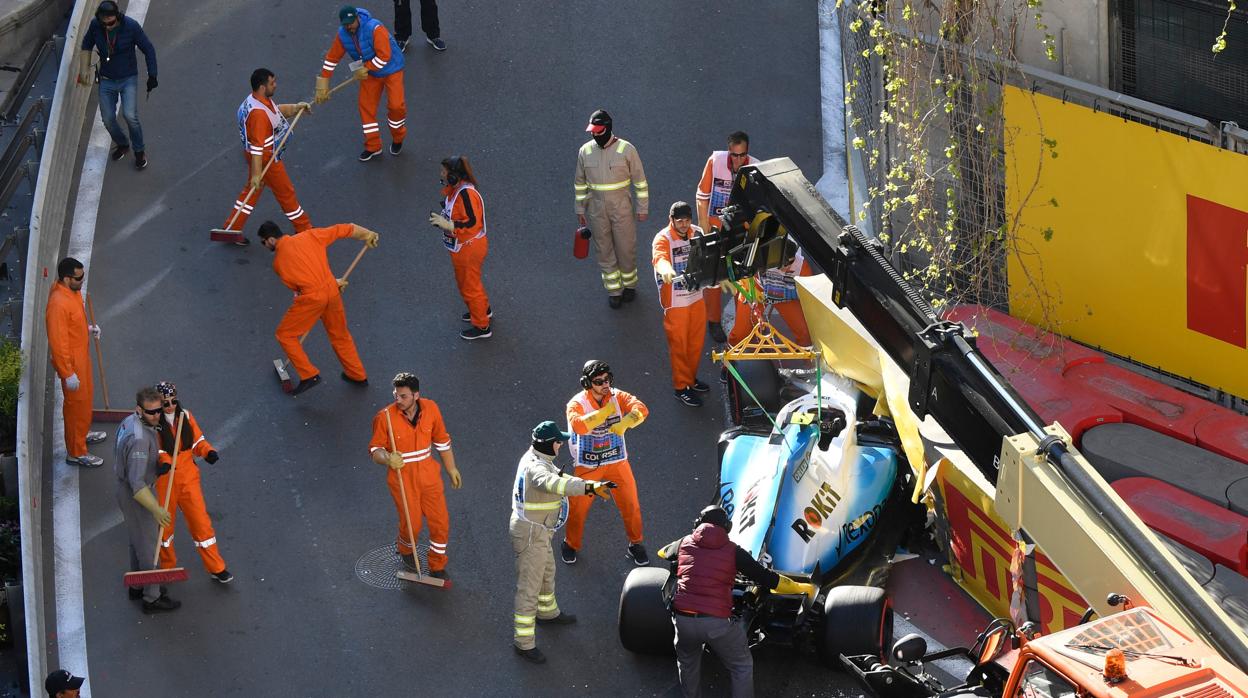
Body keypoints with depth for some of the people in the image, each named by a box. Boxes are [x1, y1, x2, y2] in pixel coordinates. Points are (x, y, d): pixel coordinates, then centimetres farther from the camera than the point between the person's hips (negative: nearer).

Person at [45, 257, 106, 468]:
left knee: (87, 394, 28)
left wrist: (88, 328, 4)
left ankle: (83, 433, 51)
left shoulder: (73, 290, -5)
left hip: (81, 354, 9)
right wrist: (68, 374, -24)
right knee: (77, 404, 6)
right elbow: (58, 343, -29)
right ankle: (76, 452, 22)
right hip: (70, 361, -9)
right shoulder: (59, 304, -35)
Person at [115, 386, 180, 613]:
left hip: (126, 488, 10)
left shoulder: (130, 421, -3)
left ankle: (138, 586, 41)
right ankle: (152, 599, 18)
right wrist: (155, 509, -40)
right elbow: (136, 483, -37)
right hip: (136, 495, -10)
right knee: (147, 544, 5)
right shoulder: (139, 439, -35)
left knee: (138, 541, 25)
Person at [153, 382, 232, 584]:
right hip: (164, 480, -3)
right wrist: (164, 462, -40)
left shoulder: (186, 416, -1)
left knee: (201, 521, 4)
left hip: (188, 478, 3)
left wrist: (208, 452, -14)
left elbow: (197, 441, 6)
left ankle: (216, 568, 13)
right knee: (165, 524, 13)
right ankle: (167, 567, 34)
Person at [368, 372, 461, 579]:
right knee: (412, 523, 5)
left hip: (428, 475, 3)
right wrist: (387, 459, -32)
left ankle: (437, 567, 27)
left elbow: (442, 440, 6)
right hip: (401, 477, -3)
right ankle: (405, 549, 42)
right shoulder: (385, 417, -18)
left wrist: (451, 469, 15)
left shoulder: (430, 409, -9)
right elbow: (375, 449, -9)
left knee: (440, 522, 6)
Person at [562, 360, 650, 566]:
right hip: (587, 465, -2)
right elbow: (578, 425, -38)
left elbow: (641, 409, -25)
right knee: (578, 506, 8)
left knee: (630, 503, 7)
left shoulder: (617, 397, -9)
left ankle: (636, 544, 28)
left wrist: (625, 422, -44)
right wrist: (605, 412, -35)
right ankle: (571, 544, 32)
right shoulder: (577, 404, -17)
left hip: (617, 461, 2)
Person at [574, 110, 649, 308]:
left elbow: (640, 180, -3)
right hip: (596, 208, 2)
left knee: (626, 247, 5)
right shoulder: (585, 151, -1)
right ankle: (613, 290, 20)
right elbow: (580, 183, 10)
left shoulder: (626, 149, -10)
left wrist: (643, 207, -2)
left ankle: (629, 284, 25)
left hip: (621, 207, -2)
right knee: (604, 249, 8)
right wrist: (580, 209, 12)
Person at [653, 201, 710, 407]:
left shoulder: (697, 233, -1)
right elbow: (660, 258, -42)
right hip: (675, 302, -6)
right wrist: (666, 271, -63)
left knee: (696, 341, 18)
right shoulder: (663, 239, -22)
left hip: (696, 296, 6)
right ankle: (681, 387, 17)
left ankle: (691, 378, 37)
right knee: (679, 344, 5)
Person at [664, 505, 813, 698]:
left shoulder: (684, 543, 13)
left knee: (687, 663, 30)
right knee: (742, 667, 17)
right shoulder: (733, 550, 5)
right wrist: (801, 588, 19)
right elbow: (767, 579, 6)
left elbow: (663, 552, 38)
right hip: (717, 622, -3)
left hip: (683, 619, 3)